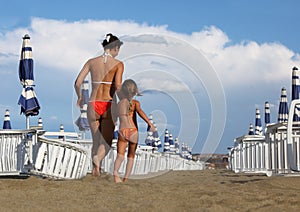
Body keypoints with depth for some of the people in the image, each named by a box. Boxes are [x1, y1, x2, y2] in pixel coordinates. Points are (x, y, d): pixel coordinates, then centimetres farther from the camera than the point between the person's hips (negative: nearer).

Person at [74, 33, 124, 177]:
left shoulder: (91, 62, 5)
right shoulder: (118, 64, -3)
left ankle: (96, 170, 16)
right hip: (109, 105, -3)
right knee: (107, 142, 5)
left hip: (93, 105, 3)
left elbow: (77, 83, 0)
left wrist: (80, 97, 18)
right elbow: (118, 86, -15)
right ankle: (98, 158, -26)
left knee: (96, 141, 17)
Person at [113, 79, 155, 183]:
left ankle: (115, 172, -37)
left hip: (122, 131, 1)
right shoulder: (135, 103, 4)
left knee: (120, 156, -9)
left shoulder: (119, 103, 15)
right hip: (133, 131, -1)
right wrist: (149, 123, -21)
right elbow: (140, 111, -15)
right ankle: (126, 178, 9)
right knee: (131, 156, 15)